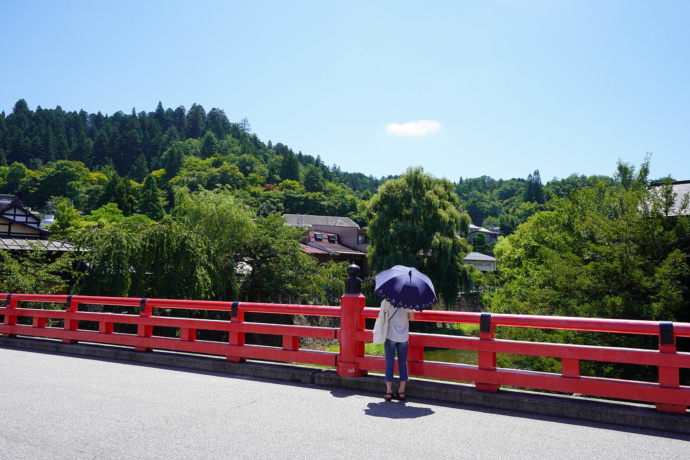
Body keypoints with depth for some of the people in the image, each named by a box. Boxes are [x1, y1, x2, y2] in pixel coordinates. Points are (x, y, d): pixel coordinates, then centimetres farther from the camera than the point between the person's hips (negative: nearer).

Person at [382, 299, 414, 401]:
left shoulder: (386, 300, -6)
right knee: (403, 363, 9)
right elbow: (412, 317, 5)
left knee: (389, 363, 4)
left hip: (390, 336, -2)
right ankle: (401, 392, 10)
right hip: (403, 337, 2)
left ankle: (389, 392, 5)